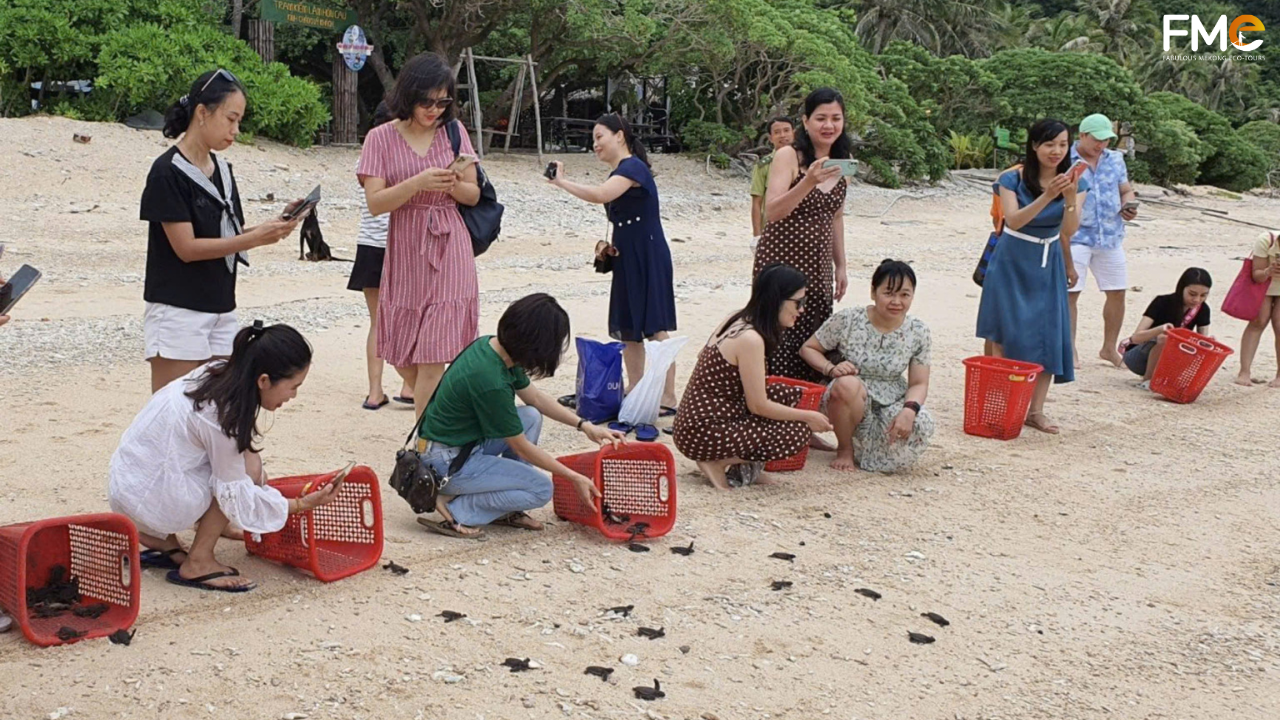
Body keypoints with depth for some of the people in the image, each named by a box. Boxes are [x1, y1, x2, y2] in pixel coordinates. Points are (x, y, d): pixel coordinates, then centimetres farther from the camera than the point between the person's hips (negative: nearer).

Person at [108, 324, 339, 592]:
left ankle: (161, 537, 12)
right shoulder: (220, 417, -27)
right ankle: (198, 563, -8)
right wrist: (301, 505, -13)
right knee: (249, 468, -16)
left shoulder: (219, 374, -4)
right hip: (147, 497, -9)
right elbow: (236, 497, -19)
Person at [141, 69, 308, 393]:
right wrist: (256, 238, -22)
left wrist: (275, 225, -5)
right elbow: (186, 247, -17)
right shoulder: (168, 172, -12)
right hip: (178, 313, -7)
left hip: (221, 309, 7)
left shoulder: (222, 170, 11)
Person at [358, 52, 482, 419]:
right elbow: (375, 203, -8)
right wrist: (418, 183, -22)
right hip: (405, 255, 0)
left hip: (448, 254, 0)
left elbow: (474, 195, 8)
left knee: (432, 358, -7)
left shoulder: (454, 131, 6)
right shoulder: (381, 138, 1)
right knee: (404, 359, 6)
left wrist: (454, 185, -14)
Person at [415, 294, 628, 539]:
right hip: (448, 462, -9)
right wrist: (574, 478, -6)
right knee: (541, 489, -7)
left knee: (531, 417, 9)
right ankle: (454, 510, -5)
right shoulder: (491, 383, -29)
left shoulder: (491, 345, -3)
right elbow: (522, 448, -16)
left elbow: (535, 397, 13)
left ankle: (505, 510, 11)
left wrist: (584, 425, 8)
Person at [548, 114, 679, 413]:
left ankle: (668, 398, -8)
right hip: (627, 260, 10)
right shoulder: (617, 175, 17)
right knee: (627, 327, 12)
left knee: (655, 327, -10)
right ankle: (634, 389, 20)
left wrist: (561, 181, -19)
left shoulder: (633, 167, -12)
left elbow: (600, 195, -30)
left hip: (649, 259, -10)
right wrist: (608, 246, 6)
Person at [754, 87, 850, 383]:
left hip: (818, 265, 6)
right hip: (781, 261, -6)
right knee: (780, 341, -8)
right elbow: (772, 212, -18)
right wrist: (808, 182, -30)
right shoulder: (788, 157, -7)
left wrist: (840, 266, 19)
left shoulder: (843, 161, 11)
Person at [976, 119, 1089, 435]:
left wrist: (1071, 197, -31)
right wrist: (1047, 196, -36)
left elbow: (1069, 230, -13)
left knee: (1048, 335, 0)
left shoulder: (1075, 183, -1)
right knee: (1005, 336, -5)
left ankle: (1036, 410, 6)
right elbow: (1013, 220, -24)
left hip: (1048, 265, 3)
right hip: (1012, 263, -3)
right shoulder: (1013, 179, -9)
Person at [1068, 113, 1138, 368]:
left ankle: (1109, 348, 25)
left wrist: (1128, 207, -3)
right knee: (1070, 292, -7)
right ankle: (1070, 350, 6)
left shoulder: (1115, 159, 10)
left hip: (1111, 236, 5)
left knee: (1117, 291, 9)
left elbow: (1126, 190, 18)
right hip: (1076, 236, -5)